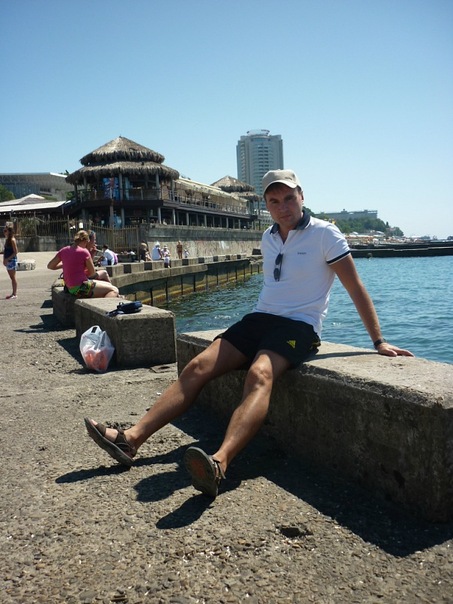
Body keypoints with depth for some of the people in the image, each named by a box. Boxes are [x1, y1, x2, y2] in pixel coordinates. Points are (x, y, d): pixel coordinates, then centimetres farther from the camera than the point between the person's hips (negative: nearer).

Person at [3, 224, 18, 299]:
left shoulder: (12, 240, -13)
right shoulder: (7, 239, 11)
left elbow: (15, 252, -17)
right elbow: (5, 250, 16)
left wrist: (7, 259, -18)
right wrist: (4, 259, 5)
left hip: (12, 260, -8)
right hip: (8, 261, 8)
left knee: (13, 277, -3)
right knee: (12, 278, 12)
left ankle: (15, 294, 2)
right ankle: (13, 293, 17)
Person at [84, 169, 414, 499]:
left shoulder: (325, 234, -4)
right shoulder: (268, 239, 15)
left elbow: (356, 289, -4)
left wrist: (379, 341, -5)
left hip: (299, 326, -6)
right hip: (260, 318, 6)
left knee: (260, 374, -37)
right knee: (198, 367, -14)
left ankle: (219, 463, -55)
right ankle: (131, 438, -21)